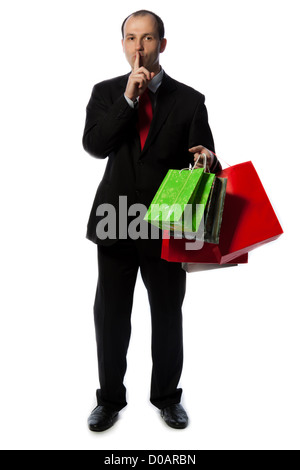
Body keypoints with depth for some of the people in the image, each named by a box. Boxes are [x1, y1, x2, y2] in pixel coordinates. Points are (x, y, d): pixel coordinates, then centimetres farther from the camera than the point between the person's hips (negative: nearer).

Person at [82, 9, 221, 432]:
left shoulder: (189, 100, 2)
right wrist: (128, 98, -15)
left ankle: (167, 396, 34)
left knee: (168, 316, 12)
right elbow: (94, 145, -9)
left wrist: (207, 160, -23)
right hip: (115, 222, 1)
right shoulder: (106, 92, 6)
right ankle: (110, 398, 31)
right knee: (110, 316, 11)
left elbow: (204, 160, 0)